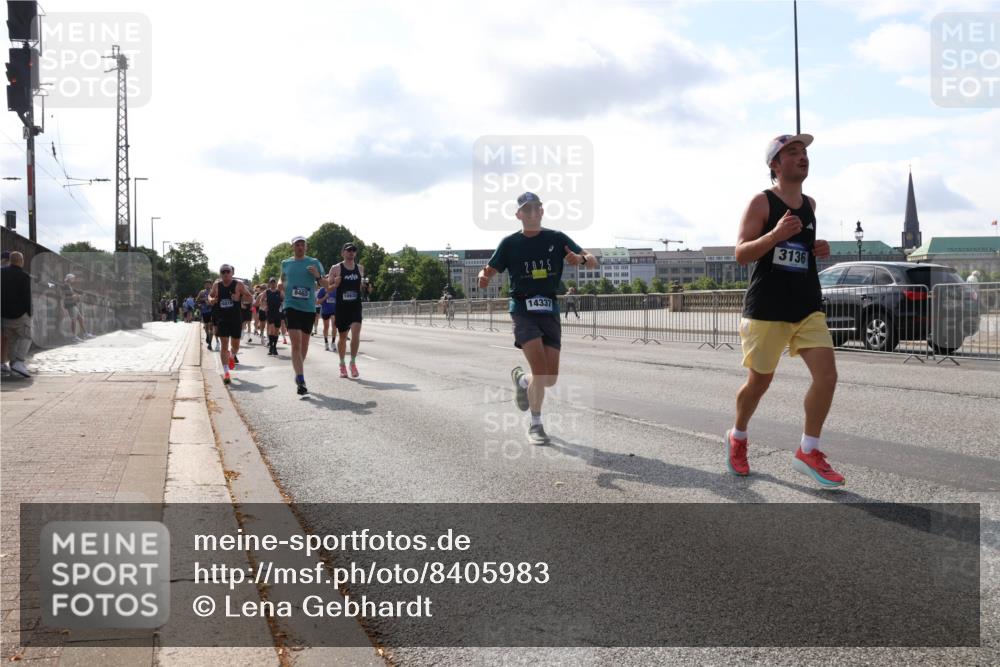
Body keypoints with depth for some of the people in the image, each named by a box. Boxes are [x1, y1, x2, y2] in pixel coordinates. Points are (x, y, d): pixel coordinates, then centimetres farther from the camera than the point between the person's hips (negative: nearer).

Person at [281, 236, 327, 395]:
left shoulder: (314, 262, 4)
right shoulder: (286, 263, 8)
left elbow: (326, 284, 5)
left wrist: (318, 276, -14)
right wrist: (282, 286, 5)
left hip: (309, 308, 1)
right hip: (291, 306, -1)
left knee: (304, 343, 13)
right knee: (296, 343, -15)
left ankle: (299, 374, 34)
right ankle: (301, 381, -19)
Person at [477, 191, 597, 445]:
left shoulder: (557, 239, 5)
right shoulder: (510, 243, 3)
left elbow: (593, 262, 2)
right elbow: (490, 270, 4)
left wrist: (581, 259, -22)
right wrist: (483, 278, -20)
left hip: (550, 310, 3)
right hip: (523, 310, -2)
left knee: (550, 379, 0)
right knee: (540, 370, -18)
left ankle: (521, 379, 35)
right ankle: (535, 425, 1)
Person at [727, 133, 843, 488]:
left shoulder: (809, 204, 13)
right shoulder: (761, 202, -7)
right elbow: (741, 254, -13)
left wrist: (819, 249, 7)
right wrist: (776, 235, -29)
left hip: (808, 307, 5)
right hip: (766, 309, -5)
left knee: (827, 375, -8)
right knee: (759, 381, 6)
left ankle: (808, 452, 5)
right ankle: (737, 438, 33)